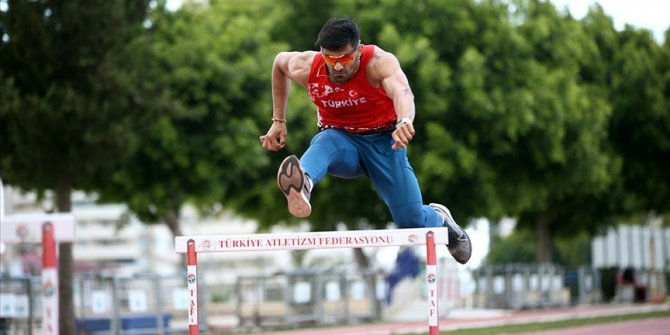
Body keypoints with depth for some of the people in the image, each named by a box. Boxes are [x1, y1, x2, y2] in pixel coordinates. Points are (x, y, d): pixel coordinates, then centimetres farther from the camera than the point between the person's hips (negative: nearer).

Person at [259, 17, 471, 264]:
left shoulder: (379, 62, -27)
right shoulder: (306, 68, -14)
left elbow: (401, 91, -48)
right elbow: (279, 61, 9)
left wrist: (404, 122, -71)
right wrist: (278, 121, 9)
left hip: (383, 141, -1)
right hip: (340, 138, 1)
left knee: (412, 223, -7)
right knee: (324, 143, -37)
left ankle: (438, 218, 31)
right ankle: (301, 188, -72)